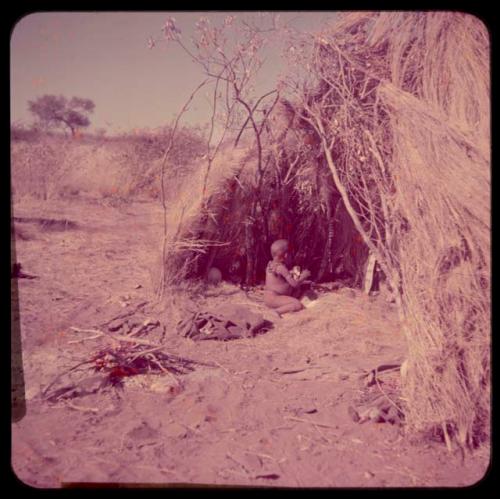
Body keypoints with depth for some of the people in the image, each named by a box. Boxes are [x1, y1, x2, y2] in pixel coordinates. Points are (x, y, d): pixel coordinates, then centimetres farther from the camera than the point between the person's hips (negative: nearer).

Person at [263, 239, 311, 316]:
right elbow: (294, 284, -18)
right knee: (298, 305, -23)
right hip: (273, 298, -10)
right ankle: (277, 311, -28)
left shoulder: (270, 264, 9)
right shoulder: (281, 267, -18)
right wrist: (304, 276, -2)